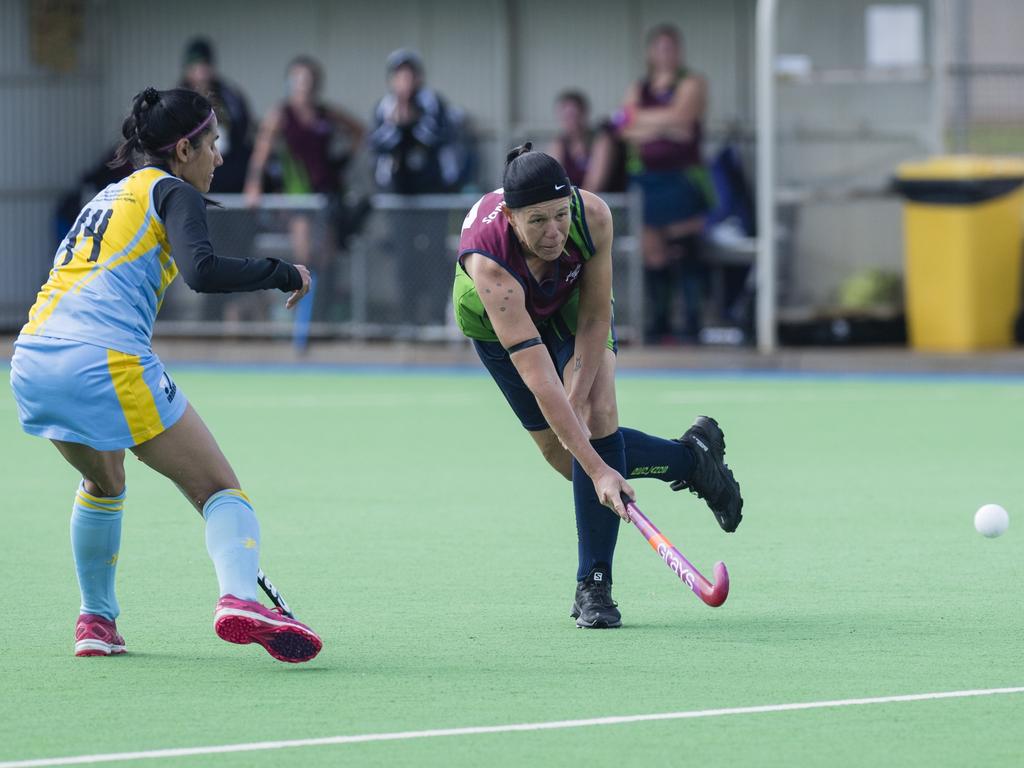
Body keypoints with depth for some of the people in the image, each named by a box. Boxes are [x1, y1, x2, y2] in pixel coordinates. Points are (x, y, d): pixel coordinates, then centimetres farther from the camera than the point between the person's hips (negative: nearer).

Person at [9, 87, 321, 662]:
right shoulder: (172, 192, 4)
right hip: (106, 362, -7)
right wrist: (283, 274, -3)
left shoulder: (110, 195, 28)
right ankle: (239, 598, -28)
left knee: (104, 482, 33)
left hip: (34, 358, 7)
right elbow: (202, 270, -14)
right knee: (218, 487, -3)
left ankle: (96, 620, 31)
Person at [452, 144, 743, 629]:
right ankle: (692, 458, 22)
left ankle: (594, 586, -12)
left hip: (572, 303, 1)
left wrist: (579, 400, -29)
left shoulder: (593, 216, -35)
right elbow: (540, 380, -47)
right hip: (495, 322, -1)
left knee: (596, 417, -20)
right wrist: (597, 469, -51)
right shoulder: (488, 263, -45)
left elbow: (595, 318, -20)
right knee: (568, 458, -2)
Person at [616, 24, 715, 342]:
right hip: (647, 178, 4)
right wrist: (662, 127, -12)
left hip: (682, 178, -4)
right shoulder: (638, 89, 14)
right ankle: (660, 320, 8)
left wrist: (641, 118, -5)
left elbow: (679, 116, -14)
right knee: (654, 254, 2)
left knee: (685, 250, -8)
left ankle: (693, 320, -7)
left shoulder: (691, 84, 2)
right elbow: (626, 129, 1)